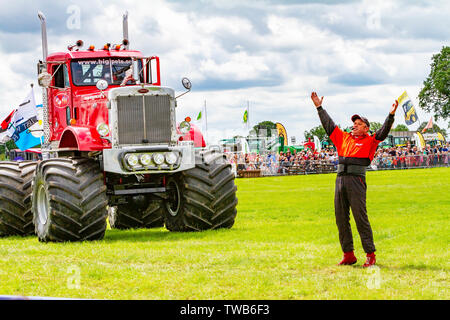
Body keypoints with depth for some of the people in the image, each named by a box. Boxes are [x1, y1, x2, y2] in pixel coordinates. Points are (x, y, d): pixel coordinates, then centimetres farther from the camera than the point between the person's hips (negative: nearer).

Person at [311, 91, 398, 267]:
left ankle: (370, 254, -2)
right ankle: (348, 254, 13)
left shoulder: (369, 141, 5)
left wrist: (391, 115, -20)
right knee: (341, 218, 6)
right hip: (340, 179, 6)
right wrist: (319, 107, 27)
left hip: (357, 181, -6)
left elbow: (383, 132, -7)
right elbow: (328, 124, 25)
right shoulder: (344, 138, 19)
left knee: (360, 218, -7)